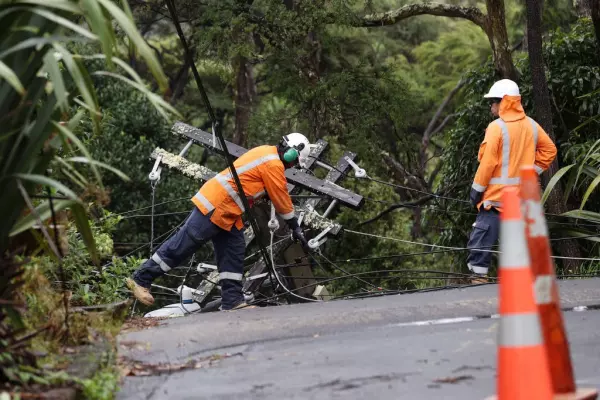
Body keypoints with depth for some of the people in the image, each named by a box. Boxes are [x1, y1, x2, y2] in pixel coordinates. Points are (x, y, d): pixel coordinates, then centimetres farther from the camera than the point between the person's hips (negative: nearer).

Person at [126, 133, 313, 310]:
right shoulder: (273, 164, -14)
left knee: (234, 252, 7)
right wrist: (295, 227, 4)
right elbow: (281, 199, -7)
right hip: (214, 207, -11)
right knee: (182, 245, -6)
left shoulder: (266, 152, 16)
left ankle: (232, 300, 7)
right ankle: (140, 279, 1)